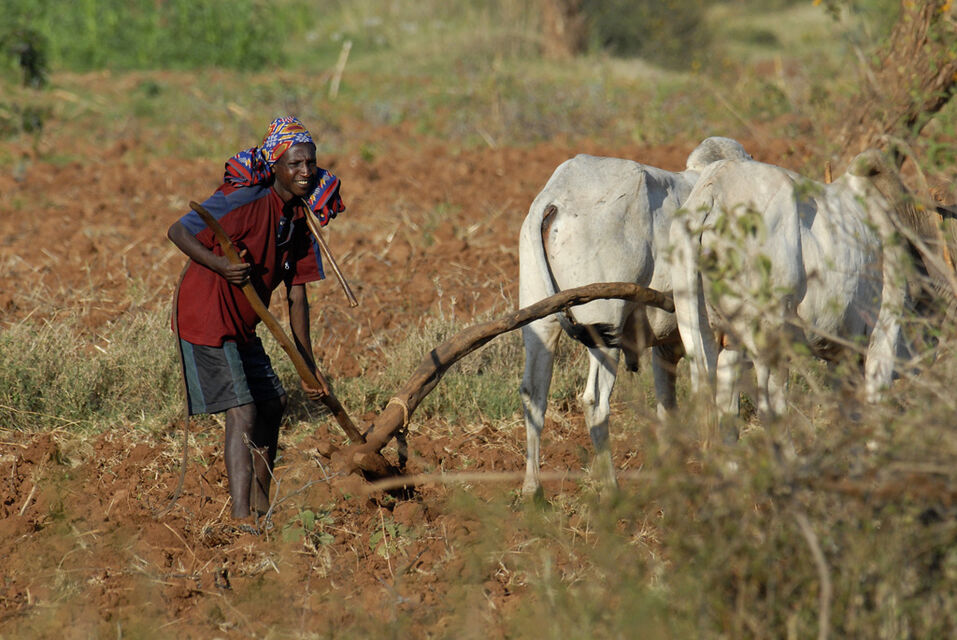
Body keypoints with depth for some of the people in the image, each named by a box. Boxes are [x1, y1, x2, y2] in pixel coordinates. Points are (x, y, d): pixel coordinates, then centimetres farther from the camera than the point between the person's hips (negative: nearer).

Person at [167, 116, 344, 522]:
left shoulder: (299, 218, 6)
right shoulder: (248, 201, -19)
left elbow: (296, 297, 9)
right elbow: (177, 232, -20)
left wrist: (309, 368, 8)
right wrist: (221, 266, -36)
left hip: (241, 327, 10)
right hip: (207, 318, -10)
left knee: (272, 403, 19)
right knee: (243, 415, -17)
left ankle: (260, 508, 33)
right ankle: (241, 519, -22)